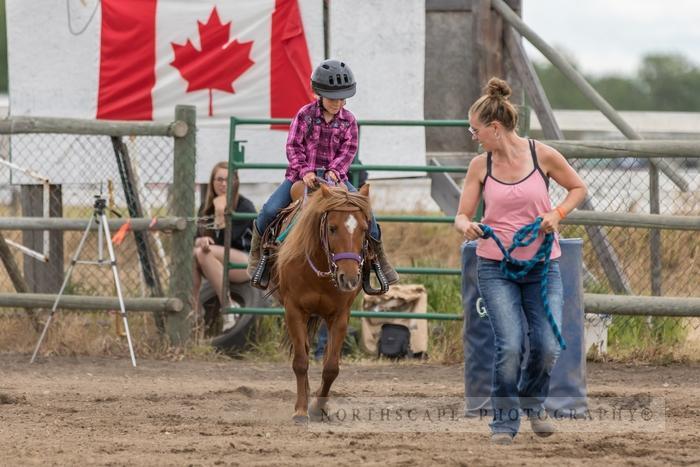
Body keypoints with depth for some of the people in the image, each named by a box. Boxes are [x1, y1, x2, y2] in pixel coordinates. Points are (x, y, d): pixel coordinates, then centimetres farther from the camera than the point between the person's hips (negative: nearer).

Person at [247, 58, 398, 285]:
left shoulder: (348, 120, 2)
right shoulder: (305, 115, -4)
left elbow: (348, 149, -3)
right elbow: (293, 146, -7)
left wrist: (335, 170, -20)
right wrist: (304, 171, -20)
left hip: (334, 176, 1)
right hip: (301, 175, -1)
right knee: (270, 210, -18)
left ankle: (379, 256, 4)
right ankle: (256, 252, 8)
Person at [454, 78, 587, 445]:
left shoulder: (543, 156, -6)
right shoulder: (480, 166, -2)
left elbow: (578, 188, 8)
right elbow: (462, 215, 2)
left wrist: (557, 214, -9)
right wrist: (466, 227, -21)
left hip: (542, 266, 0)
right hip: (495, 267, 0)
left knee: (547, 347, -8)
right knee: (509, 346, -14)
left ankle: (532, 402, 24)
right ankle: (505, 420, 4)